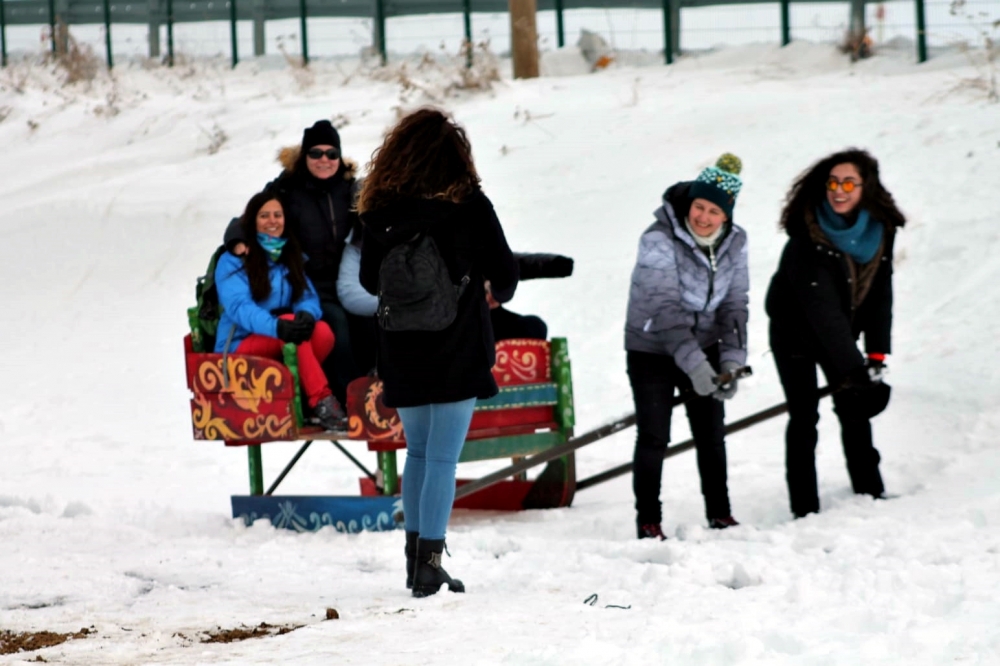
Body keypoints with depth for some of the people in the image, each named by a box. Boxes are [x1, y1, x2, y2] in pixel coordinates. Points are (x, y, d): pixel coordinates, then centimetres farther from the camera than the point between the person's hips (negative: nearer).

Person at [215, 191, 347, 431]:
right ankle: (321, 400, -41)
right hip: (241, 346, -5)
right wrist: (276, 326, -37)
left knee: (323, 332, -26)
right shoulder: (233, 260, -2)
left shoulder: (291, 258, 16)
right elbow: (238, 307, -17)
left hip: (284, 348, 5)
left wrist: (307, 314, -24)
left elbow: (308, 297, 3)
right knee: (289, 321, -33)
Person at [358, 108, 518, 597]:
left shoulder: (381, 209, 1)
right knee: (443, 459, -3)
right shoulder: (468, 204, -8)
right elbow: (504, 275, -2)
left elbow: (370, 280, 13)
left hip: (402, 355, 4)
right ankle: (429, 564, -9)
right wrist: (497, 295, 22)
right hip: (457, 352, -4)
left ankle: (415, 555, 18)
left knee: (418, 452, 17)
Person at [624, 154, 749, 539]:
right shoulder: (659, 240, -24)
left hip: (702, 346, 5)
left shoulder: (734, 243, -6)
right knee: (653, 436, -2)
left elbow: (733, 304, -3)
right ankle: (648, 521, 8)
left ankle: (720, 514, 21)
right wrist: (695, 364, -35)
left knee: (711, 433, 9)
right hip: (652, 349, -4)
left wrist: (732, 360, -16)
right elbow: (666, 308, -29)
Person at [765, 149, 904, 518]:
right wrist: (852, 369, -39)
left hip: (840, 334, 5)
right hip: (795, 332, -5)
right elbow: (820, 307, -35)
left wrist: (877, 354, -19)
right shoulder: (808, 235, -32)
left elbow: (880, 293, -9)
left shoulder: (880, 229, -14)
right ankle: (805, 509, -4)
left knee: (856, 409, 8)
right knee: (804, 417, -6)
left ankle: (869, 494, 20)